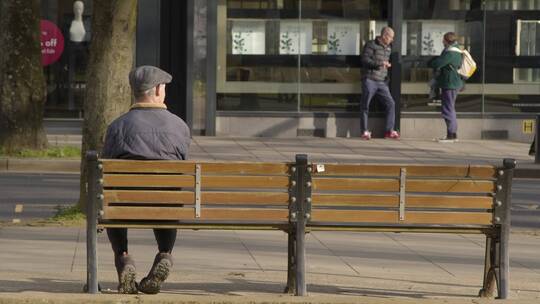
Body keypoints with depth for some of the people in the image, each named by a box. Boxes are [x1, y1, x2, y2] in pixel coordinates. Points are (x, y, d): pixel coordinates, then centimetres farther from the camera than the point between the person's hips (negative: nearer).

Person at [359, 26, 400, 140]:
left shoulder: (388, 48, 17)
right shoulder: (371, 45, -4)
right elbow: (364, 60, -13)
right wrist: (380, 63, -17)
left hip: (381, 82, 6)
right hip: (370, 80, -6)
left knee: (391, 104, -2)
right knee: (365, 105, -2)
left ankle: (389, 131, 0)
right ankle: (364, 131, 4)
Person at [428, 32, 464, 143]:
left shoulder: (450, 53, -19)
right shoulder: (456, 52, 15)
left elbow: (436, 64, -22)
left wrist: (429, 62, 1)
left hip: (450, 84, -11)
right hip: (453, 83, 11)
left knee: (448, 109, -8)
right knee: (450, 109, 17)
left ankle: (450, 135, -9)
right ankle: (453, 134, 21)